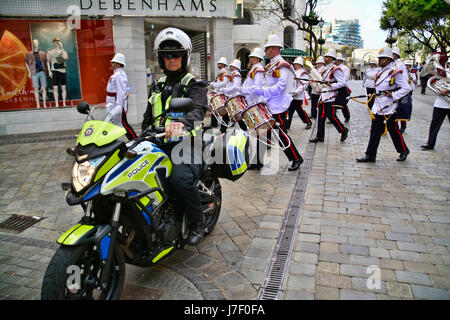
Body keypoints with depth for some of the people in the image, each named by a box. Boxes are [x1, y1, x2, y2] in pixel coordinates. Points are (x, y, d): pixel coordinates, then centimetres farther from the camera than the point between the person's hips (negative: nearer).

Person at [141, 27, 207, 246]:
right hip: (158, 144, 6)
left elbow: (198, 109, -21)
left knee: (180, 179, -33)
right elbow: (148, 119, 29)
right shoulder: (158, 86, 22)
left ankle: (197, 223, -6)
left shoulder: (194, 85, 2)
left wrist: (182, 122, -43)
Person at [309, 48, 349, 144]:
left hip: (330, 97, -8)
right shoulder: (325, 69, 16)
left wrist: (331, 85, -23)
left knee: (331, 116, -5)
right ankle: (320, 137, 12)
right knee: (321, 117, 7)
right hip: (323, 97, 8)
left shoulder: (335, 69, -9)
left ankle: (343, 130, 16)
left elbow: (342, 83, -14)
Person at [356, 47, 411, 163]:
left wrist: (393, 95, -18)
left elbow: (406, 88, -13)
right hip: (378, 107, 7)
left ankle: (404, 151, 26)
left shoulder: (395, 72, -11)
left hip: (389, 108, -7)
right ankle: (370, 155, 10)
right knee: (375, 131, 6)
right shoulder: (381, 72, 13)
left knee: (394, 130, 6)